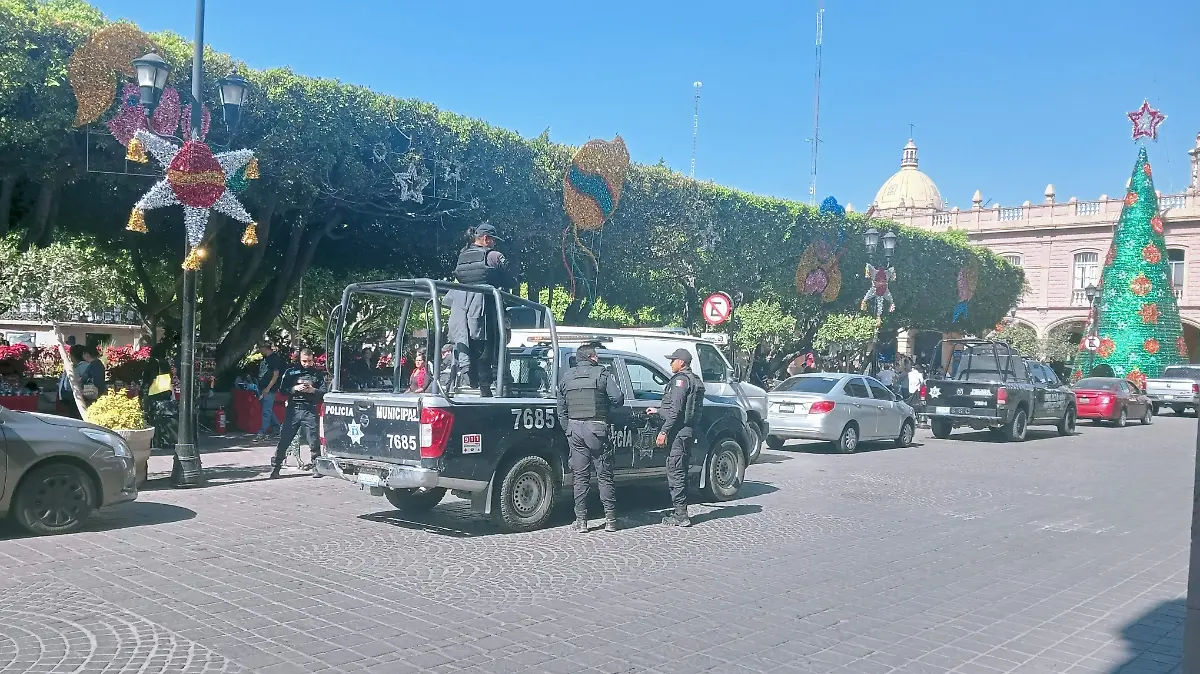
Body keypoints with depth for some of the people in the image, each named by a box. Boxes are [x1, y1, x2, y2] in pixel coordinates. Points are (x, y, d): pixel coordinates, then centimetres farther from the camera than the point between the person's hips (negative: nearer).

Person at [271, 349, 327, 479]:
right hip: (293, 409, 1)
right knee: (284, 440, 0)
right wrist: (295, 388, -10)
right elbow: (282, 389, 5)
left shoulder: (318, 374, 9)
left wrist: (313, 390, -13)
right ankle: (275, 468, 7)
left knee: (314, 441, -3)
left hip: (310, 411, -1)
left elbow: (324, 392, 4)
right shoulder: (291, 372, 10)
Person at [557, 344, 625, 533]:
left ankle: (581, 521, 7)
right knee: (604, 476, 5)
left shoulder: (567, 377, 10)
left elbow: (561, 409, 12)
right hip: (597, 429, -3)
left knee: (580, 477, 8)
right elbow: (617, 398, -11)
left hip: (575, 430, 3)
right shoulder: (602, 374, -3)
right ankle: (610, 520, 8)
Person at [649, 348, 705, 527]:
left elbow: (676, 410, -20)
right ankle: (681, 513, 20)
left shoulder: (681, 379, -11)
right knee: (680, 472, 15)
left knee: (675, 472, -7)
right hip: (688, 431, 10)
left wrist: (664, 431, -20)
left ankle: (681, 516, -6)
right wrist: (659, 411, 34)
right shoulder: (694, 380, 20)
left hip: (678, 432, -10)